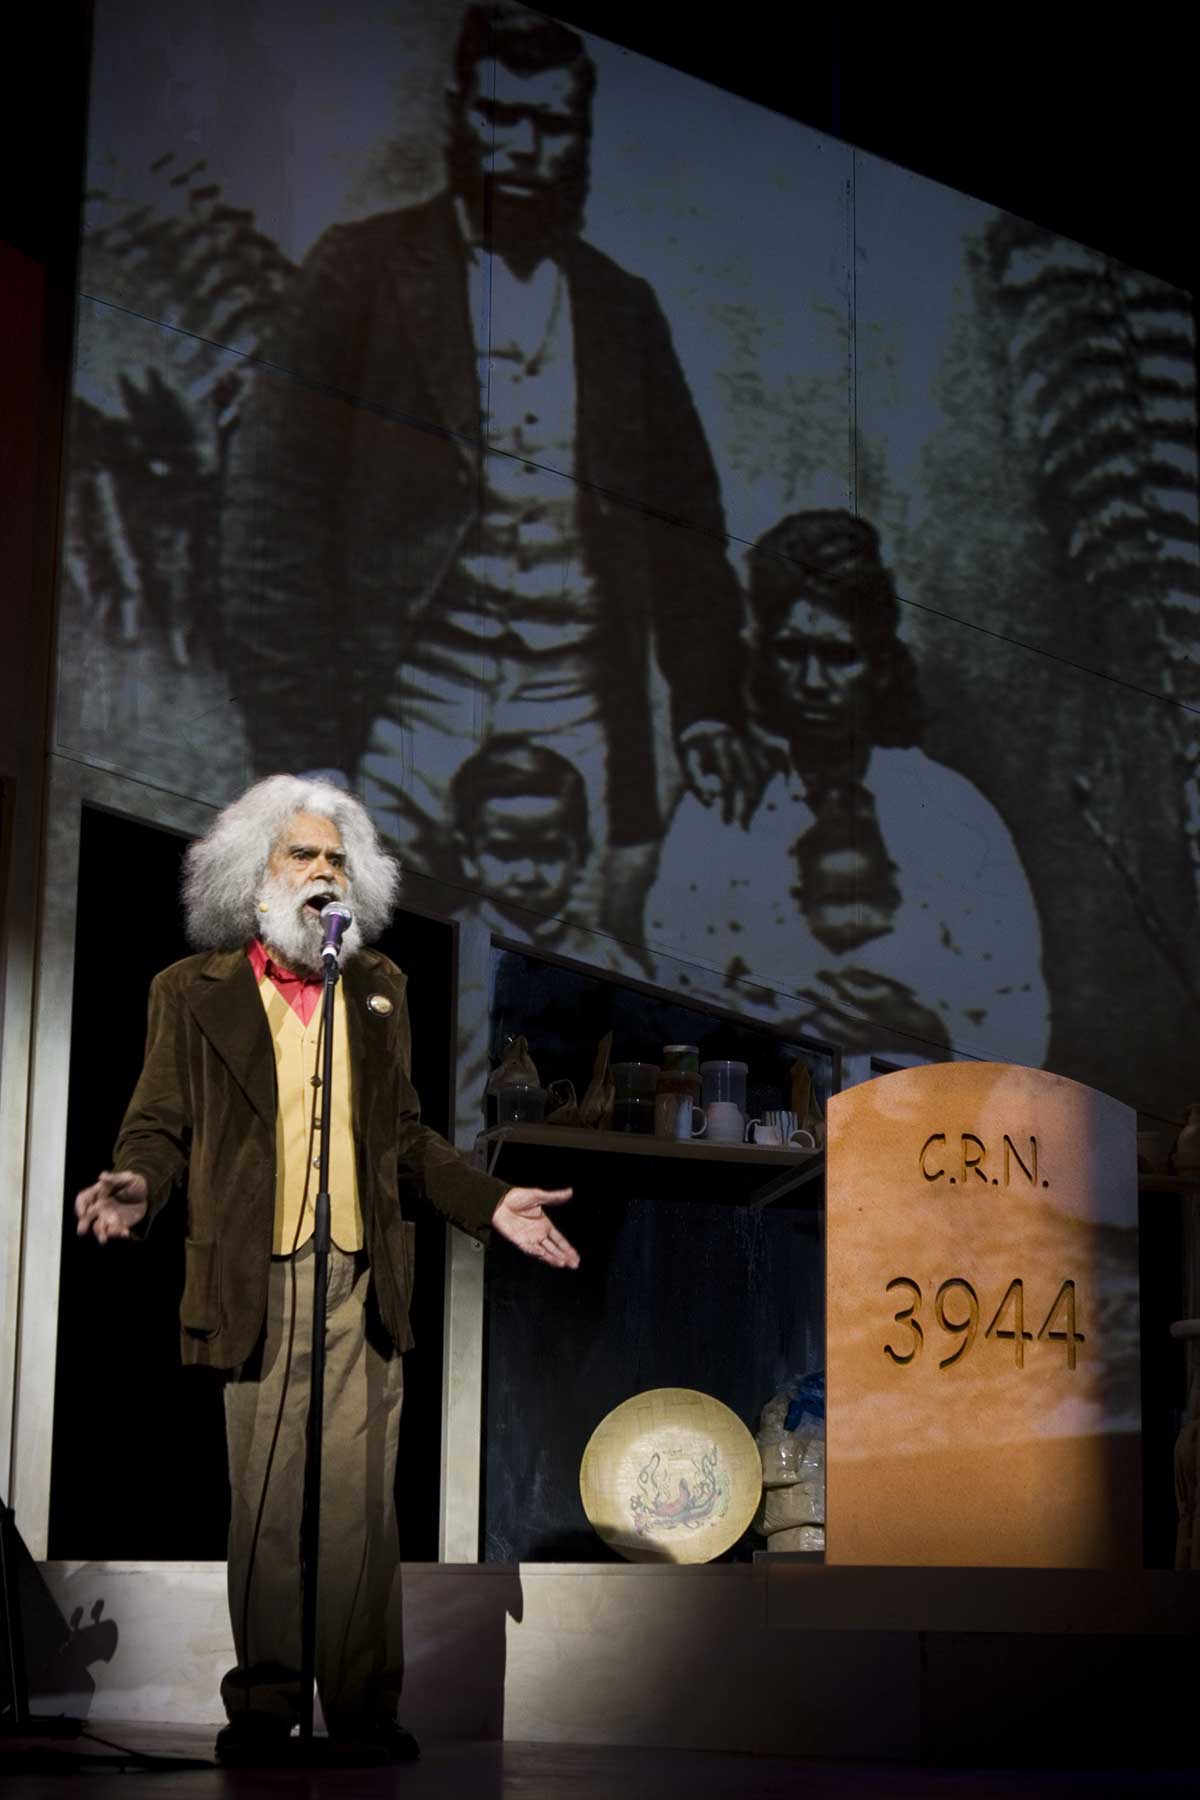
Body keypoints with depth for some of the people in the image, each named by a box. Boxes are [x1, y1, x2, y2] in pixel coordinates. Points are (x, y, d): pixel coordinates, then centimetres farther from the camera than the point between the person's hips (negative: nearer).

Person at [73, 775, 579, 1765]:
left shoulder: (378, 988, 17)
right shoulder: (193, 991, 7)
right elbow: (162, 1121, 4)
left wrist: (489, 1202, 9)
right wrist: (139, 1183, -18)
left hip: (364, 1283, 2)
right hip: (258, 1283, -2)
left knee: (362, 1498, 0)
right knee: (265, 1498, 0)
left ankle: (364, 1700, 7)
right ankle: (264, 1700, 11)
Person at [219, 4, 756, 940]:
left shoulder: (623, 308, 15)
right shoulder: (364, 270, 5)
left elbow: (686, 527, 19)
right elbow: (274, 506, -1)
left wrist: (709, 709, 8)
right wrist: (304, 745, -8)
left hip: (578, 712, 3)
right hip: (413, 698, -3)